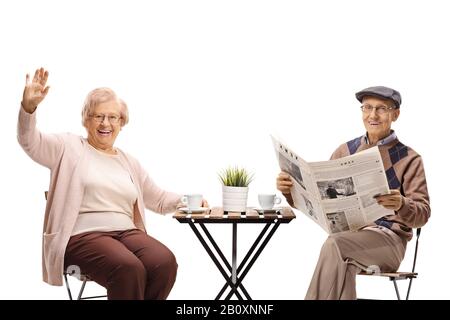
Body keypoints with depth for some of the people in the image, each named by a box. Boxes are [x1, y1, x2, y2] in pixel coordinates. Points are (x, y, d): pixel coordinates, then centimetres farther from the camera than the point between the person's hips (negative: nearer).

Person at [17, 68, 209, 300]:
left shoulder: (129, 162, 24)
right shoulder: (69, 148, 10)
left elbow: (158, 199, 30)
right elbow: (30, 141, -7)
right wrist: (29, 106, -25)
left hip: (126, 233, 5)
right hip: (83, 235, -4)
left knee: (165, 263, -28)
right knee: (128, 268, -35)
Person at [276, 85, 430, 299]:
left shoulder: (409, 159, 5)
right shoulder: (345, 151, 15)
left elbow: (423, 214, -3)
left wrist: (402, 205, -26)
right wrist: (290, 190, -8)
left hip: (389, 239, -2)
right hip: (345, 234, 2)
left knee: (334, 246, -34)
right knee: (343, 264, -36)